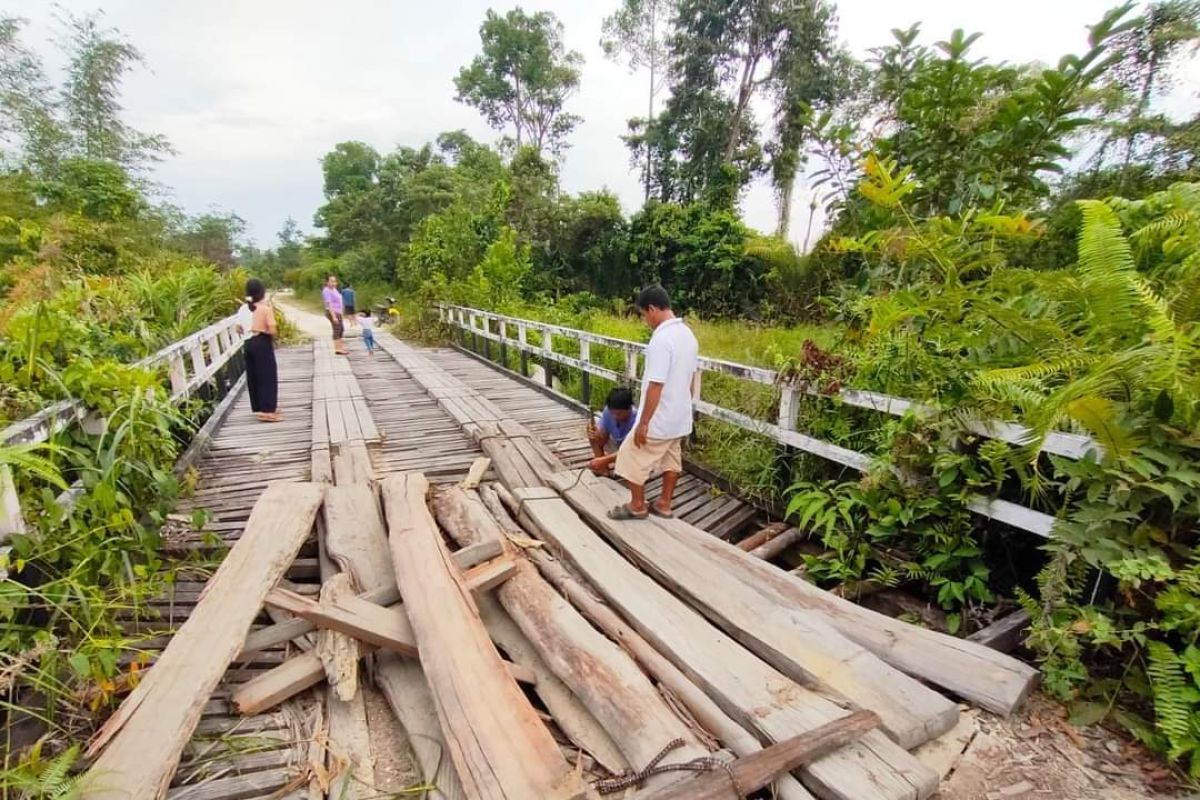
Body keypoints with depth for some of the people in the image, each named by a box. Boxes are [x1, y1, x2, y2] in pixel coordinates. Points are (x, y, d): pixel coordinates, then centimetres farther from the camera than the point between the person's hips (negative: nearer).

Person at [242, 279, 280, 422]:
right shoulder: (266, 307, -12)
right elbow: (272, 330, -18)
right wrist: (273, 336, 1)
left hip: (249, 343, 7)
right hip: (262, 344, -7)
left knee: (253, 376, 13)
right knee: (268, 377, -1)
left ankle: (260, 407, 22)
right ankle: (267, 410, -2)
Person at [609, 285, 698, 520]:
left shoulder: (661, 339, -25)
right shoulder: (688, 335, 5)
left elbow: (655, 386, -26)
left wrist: (643, 422, -20)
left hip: (659, 419, -9)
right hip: (679, 416, 9)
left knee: (632, 457, 7)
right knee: (671, 459, 19)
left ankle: (637, 506, 20)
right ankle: (664, 505, 32)